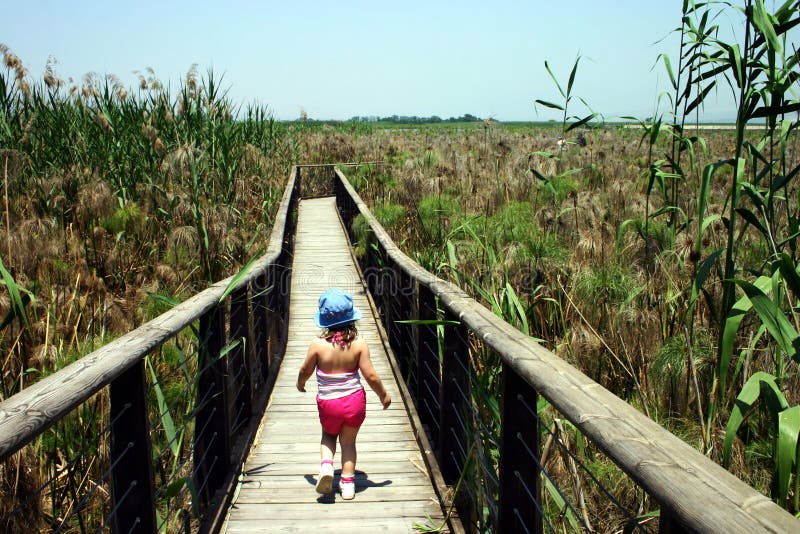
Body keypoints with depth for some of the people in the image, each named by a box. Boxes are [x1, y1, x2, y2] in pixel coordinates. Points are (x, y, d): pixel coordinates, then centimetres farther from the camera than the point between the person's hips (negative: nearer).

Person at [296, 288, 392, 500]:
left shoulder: (318, 345, -14)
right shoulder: (359, 345, -13)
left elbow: (305, 371, -1)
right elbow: (370, 375, -10)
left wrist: (300, 383, 22)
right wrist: (384, 395, 6)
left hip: (328, 403, 0)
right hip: (354, 400, 0)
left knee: (328, 435, 25)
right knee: (348, 441, 17)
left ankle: (326, 465, 1)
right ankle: (347, 484, 15)